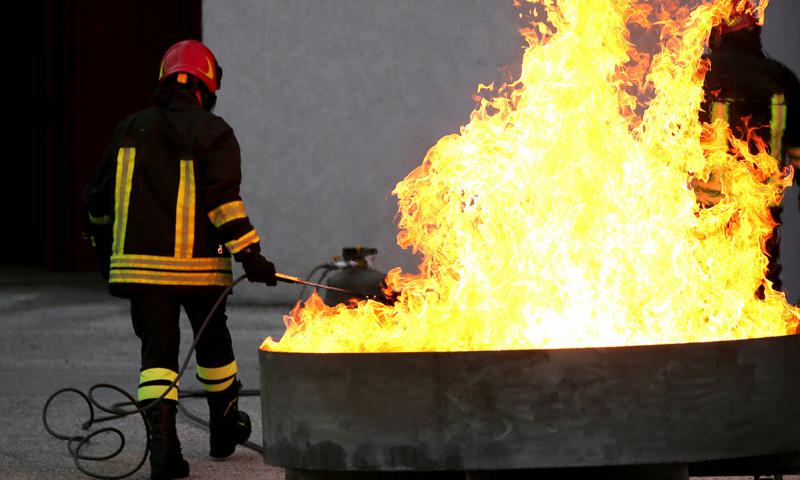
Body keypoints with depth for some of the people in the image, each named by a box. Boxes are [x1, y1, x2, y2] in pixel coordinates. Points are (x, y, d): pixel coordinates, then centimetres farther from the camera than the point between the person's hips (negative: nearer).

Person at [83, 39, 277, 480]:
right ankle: (225, 427, 36)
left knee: (157, 349, -1)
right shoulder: (213, 133, -2)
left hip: (140, 262, 2)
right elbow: (223, 199, -16)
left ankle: (161, 435, -21)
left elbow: (97, 198, 16)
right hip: (198, 264, -2)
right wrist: (249, 253, -16)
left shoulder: (131, 129, 10)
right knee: (212, 340, 19)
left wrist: (103, 245, 31)